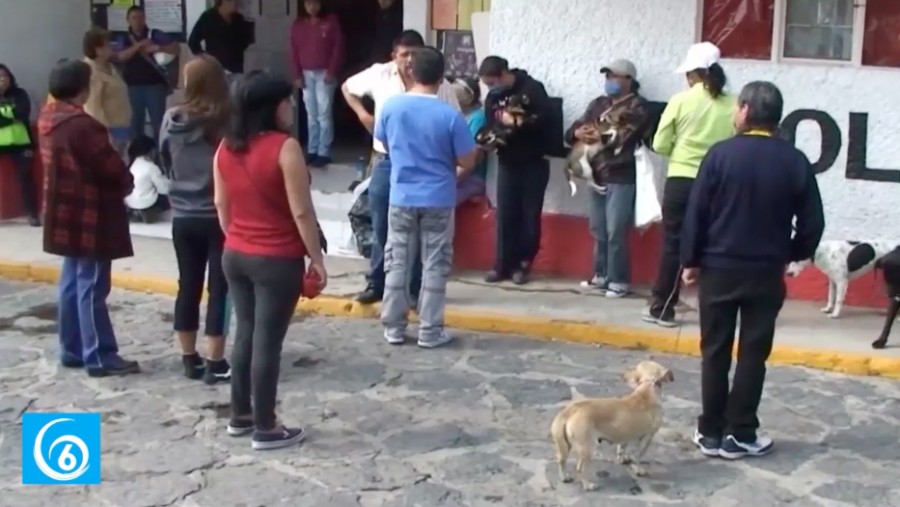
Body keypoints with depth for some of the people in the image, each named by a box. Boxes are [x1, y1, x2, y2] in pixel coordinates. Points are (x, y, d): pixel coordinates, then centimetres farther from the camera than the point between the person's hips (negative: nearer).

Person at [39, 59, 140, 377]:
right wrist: (126, 184, 2)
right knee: (91, 286, -4)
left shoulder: (48, 119, 7)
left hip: (65, 215, 10)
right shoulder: (81, 125, -22)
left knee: (72, 282, 15)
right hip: (89, 216, -9)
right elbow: (111, 167, -21)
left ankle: (72, 350, 23)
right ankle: (100, 357, 2)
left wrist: (118, 181, 12)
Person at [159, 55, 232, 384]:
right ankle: (215, 364, 6)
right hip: (219, 217, -4)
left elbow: (165, 163, 10)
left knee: (188, 287, 13)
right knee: (219, 289, 3)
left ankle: (190, 359, 22)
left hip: (183, 217, 4)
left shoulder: (171, 120, -2)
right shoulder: (226, 121, -15)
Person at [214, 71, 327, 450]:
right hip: (278, 260, -7)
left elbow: (222, 205, 12)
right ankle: (265, 429, 9)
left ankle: (240, 416, 28)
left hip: (235, 256, 7)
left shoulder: (226, 148, 4)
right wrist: (317, 258, -8)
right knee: (268, 341, 0)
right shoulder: (284, 147, -17)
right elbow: (301, 212, -17)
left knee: (245, 333, 18)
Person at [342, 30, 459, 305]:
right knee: (381, 227, 11)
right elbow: (348, 87, 16)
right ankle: (376, 283, 24)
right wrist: (362, 113, 2)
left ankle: (415, 288, 18)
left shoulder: (439, 85, -7)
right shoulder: (379, 74, -1)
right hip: (386, 161, 2)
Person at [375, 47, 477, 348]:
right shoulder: (450, 115, -14)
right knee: (435, 266, 6)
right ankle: (430, 332, 10)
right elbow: (467, 162, -8)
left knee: (397, 263, 11)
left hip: (401, 197, 2)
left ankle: (394, 328, 16)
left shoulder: (391, 106, -6)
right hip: (438, 200, -2)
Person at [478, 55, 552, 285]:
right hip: (507, 163, 4)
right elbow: (490, 126, 11)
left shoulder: (532, 89, -9)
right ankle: (503, 264, 8)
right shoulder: (492, 97, 7)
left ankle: (523, 264, 13)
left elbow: (546, 119, -18)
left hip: (534, 163, -4)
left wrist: (518, 123, -26)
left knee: (530, 215, 3)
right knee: (505, 215, 2)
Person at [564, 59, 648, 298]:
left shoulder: (636, 105, -2)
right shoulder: (598, 103, 17)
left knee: (616, 232, -7)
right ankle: (602, 275, 22)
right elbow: (573, 129, 12)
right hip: (598, 175, 7)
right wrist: (578, 132, -10)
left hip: (621, 177, -7)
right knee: (598, 231, 12)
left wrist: (600, 136, -18)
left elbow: (628, 136, -17)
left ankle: (619, 281, -1)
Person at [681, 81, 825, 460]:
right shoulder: (795, 162, -3)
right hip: (766, 272, 1)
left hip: (718, 268, -1)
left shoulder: (720, 154, -9)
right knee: (753, 354, 8)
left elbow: (696, 212, -8)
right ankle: (740, 434, 10)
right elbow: (813, 222, 0)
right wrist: (793, 255, 16)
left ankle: (711, 431, 13)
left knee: (715, 352, 8)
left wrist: (691, 260, 2)